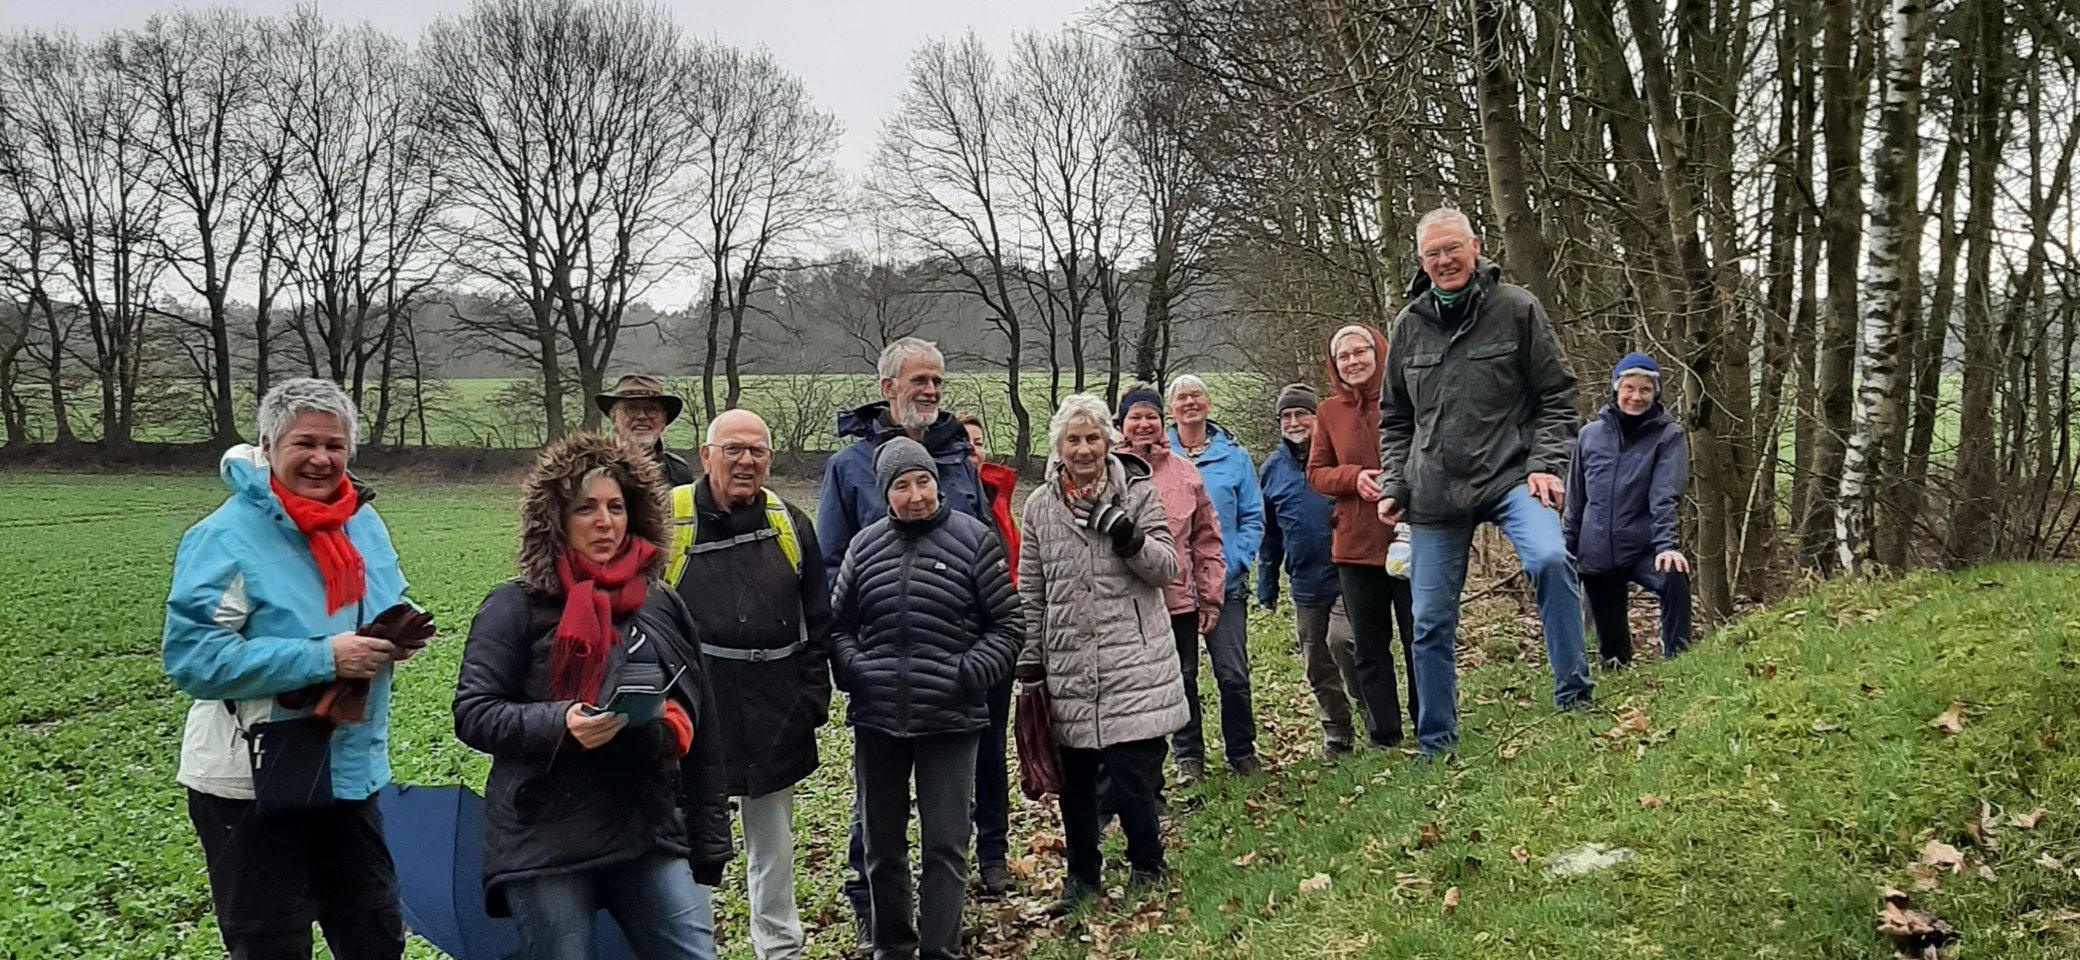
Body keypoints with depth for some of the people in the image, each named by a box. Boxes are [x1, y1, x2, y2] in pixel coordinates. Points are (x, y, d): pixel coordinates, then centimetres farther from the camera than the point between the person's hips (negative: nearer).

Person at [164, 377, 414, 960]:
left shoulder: (364, 523, 4)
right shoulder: (226, 536, -16)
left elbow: (389, 607, 18)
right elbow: (192, 658, -23)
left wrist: (397, 638, -7)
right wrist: (323, 658, -28)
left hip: (351, 770, 6)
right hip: (251, 782, -6)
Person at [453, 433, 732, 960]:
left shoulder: (663, 605, 12)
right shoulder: (517, 606, -1)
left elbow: (700, 728, 14)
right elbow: (473, 713, -5)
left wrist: (709, 844, 13)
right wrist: (558, 723, -23)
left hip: (652, 837, 4)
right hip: (545, 848, -3)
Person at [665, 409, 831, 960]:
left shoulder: (789, 524, 5)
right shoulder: (667, 521, -7)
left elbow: (817, 621, 10)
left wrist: (812, 700, 5)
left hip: (774, 720, 4)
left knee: (774, 845, 16)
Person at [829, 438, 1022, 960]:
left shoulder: (974, 539, -4)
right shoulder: (865, 545, 5)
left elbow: (1008, 625, -1)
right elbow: (839, 624, 14)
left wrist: (968, 674, -12)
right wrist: (853, 671, -2)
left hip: (949, 720, -3)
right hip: (875, 719, 3)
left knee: (945, 843, 2)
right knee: (881, 843, 15)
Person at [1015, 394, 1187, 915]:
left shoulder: (1139, 491, 0)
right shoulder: (1039, 506, 6)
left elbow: (1168, 569, -2)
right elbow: (1032, 593, 11)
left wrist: (1129, 538, -20)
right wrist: (1029, 662, 10)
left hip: (1133, 665, -2)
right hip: (1068, 668, 3)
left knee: (1131, 776, -3)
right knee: (1075, 780, 9)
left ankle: (1147, 869, 21)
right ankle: (1082, 877, 27)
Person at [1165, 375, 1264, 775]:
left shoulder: (1233, 455, 3)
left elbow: (1253, 518, 4)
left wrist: (1235, 561, -8)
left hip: (1226, 584, 0)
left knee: (1233, 673, 0)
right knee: (1181, 674, 8)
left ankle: (1242, 750, 17)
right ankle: (1187, 755, 20)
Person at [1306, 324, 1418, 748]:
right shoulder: (1329, 412, 4)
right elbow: (1316, 473, 7)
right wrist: (1354, 478, -13)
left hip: (1412, 537, -3)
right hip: (1356, 545, 3)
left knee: (1420, 638, 5)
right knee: (1369, 648, 11)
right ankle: (1383, 736, 21)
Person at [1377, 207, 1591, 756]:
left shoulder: (1516, 309, 0)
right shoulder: (1409, 325, 8)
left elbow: (1557, 395, 1)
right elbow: (1395, 418, 16)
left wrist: (1546, 464, -11)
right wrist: (1393, 484, 7)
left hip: (1509, 477, -3)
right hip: (1433, 494, 3)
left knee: (1550, 557, -32)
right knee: (1430, 623, 5)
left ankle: (1573, 697, -17)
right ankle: (1435, 744, 20)